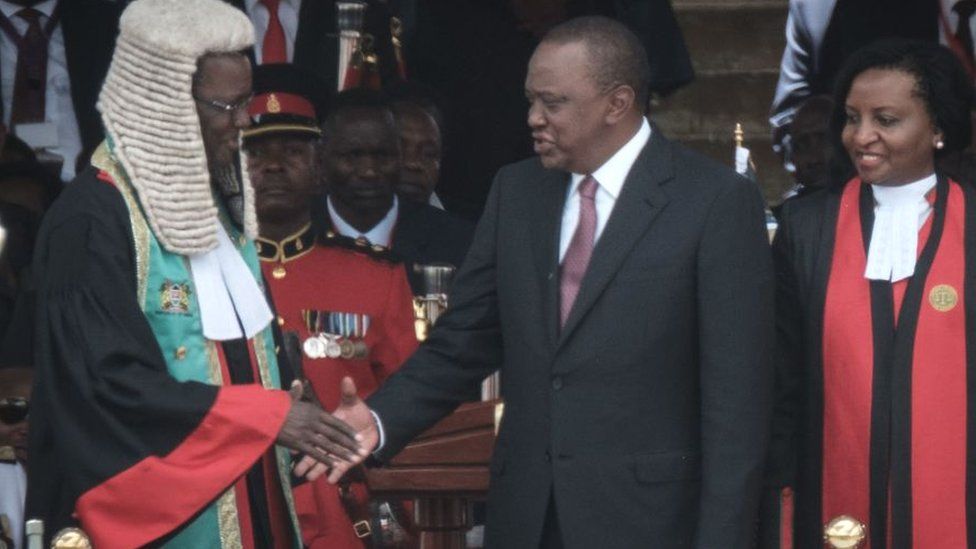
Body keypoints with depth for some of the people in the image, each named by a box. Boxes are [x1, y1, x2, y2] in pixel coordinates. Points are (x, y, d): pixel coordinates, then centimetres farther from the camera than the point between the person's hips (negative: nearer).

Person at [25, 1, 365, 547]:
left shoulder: (217, 201, 12)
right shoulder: (92, 219, -15)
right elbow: (114, 382, -21)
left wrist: (299, 414, -1)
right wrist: (269, 415, -20)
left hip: (249, 503, 8)